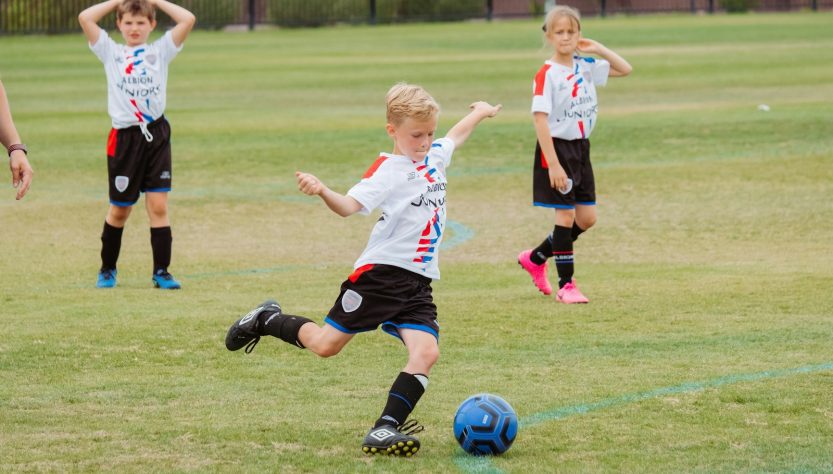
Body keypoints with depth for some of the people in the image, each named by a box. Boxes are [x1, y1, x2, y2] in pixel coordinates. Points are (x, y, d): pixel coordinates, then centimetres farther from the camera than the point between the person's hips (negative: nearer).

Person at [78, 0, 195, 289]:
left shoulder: (160, 51, 8)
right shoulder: (111, 52, 8)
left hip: (156, 135, 0)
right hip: (124, 137, 0)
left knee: (158, 205, -5)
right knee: (119, 209, 9)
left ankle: (161, 271, -1)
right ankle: (107, 269, 24)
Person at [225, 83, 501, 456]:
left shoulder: (434, 157, 12)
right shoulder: (389, 170, -12)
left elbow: (454, 137, 35)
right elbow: (350, 205, -25)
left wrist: (480, 113, 52)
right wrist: (323, 192, -46)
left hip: (418, 285, 6)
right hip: (380, 273, -6)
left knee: (426, 352, -16)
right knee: (326, 345, 2)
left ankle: (385, 429, -18)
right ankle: (267, 320, 30)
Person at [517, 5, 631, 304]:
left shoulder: (585, 66, 5)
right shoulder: (546, 75, -14)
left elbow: (624, 69, 16)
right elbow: (541, 120, -18)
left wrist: (597, 49, 2)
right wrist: (553, 164, -23)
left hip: (581, 148, 7)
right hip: (557, 148, -7)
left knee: (586, 218, 8)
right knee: (566, 214, -4)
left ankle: (536, 258, 25)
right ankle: (566, 285, 5)